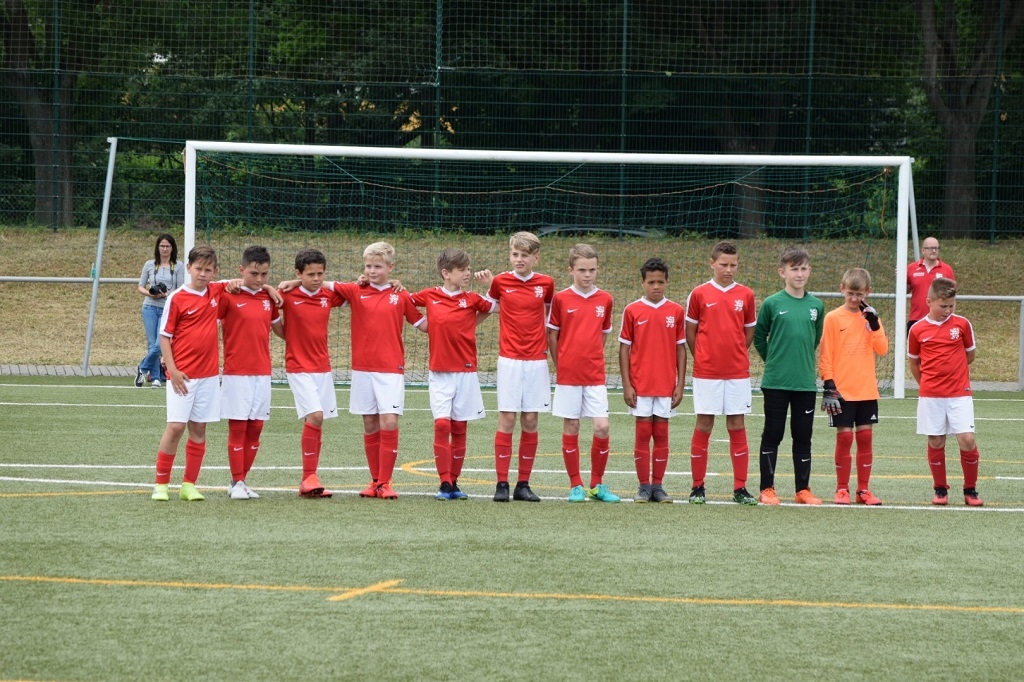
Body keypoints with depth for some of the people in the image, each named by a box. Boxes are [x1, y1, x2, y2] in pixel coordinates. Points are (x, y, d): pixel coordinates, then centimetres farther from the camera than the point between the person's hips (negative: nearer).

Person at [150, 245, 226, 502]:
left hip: (208, 374, 5)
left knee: (199, 429, 6)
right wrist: (172, 370, -13)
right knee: (176, 426, -9)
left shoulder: (216, 291, 6)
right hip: (182, 375, -5)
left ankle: (189, 485, 12)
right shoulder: (177, 298, -7)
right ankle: (161, 484, 0)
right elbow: (164, 336, -5)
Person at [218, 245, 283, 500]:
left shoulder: (268, 298, 10)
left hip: (262, 374, 5)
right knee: (237, 428, -3)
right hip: (237, 373, -5)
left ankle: (241, 481, 13)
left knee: (255, 429, 5)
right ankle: (237, 482, 2)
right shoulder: (228, 297, -7)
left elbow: (280, 330, 21)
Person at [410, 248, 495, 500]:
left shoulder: (472, 299, 1)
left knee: (459, 429, 5)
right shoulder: (429, 296, 1)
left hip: (465, 373, 1)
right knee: (442, 425, -12)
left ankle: (454, 482, 14)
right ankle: (444, 484, -10)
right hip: (439, 373, -1)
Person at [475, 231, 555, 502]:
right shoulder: (500, 282, 0)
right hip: (509, 360, -1)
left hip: (537, 361, 1)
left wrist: (551, 346, 8)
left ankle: (524, 484, 8)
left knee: (530, 421, 2)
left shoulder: (546, 284, 3)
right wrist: (486, 283, 0)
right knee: (507, 420, -4)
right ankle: (502, 484, -1)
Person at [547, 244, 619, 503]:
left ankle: (597, 484, 8)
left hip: (595, 375, 2)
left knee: (602, 427, -6)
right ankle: (576, 486, 11)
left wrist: (592, 360, 10)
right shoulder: (561, 299, -2)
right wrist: (560, 365, 3)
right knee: (571, 428, 2)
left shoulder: (605, 299, 5)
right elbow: (552, 335, 5)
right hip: (568, 375, -2)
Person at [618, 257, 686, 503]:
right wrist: (626, 385, -4)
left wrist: (680, 384, 2)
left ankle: (658, 486, 10)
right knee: (642, 434, 0)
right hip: (640, 386, -1)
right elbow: (624, 348, 2)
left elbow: (681, 349, 7)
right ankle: (644, 487, 5)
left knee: (661, 434, 4)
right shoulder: (632, 311, 0)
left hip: (666, 386, 1)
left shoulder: (676, 311, 4)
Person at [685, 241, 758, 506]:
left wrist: (737, 356, 7)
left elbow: (749, 331, 14)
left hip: (737, 372, 2)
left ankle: (740, 488, 5)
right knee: (703, 426, 1)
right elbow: (690, 332, 7)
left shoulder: (745, 295, 5)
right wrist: (702, 359, 5)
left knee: (737, 426, 2)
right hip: (706, 373, -2)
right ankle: (698, 487, 7)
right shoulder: (699, 294, 0)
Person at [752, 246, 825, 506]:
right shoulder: (771, 304, -4)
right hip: (775, 382, -3)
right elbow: (759, 338, 5)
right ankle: (767, 489, 10)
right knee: (772, 435, 4)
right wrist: (774, 361, 8)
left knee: (803, 436, 7)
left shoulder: (816, 306, 5)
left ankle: (803, 489, 14)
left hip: (806, 383, 3)